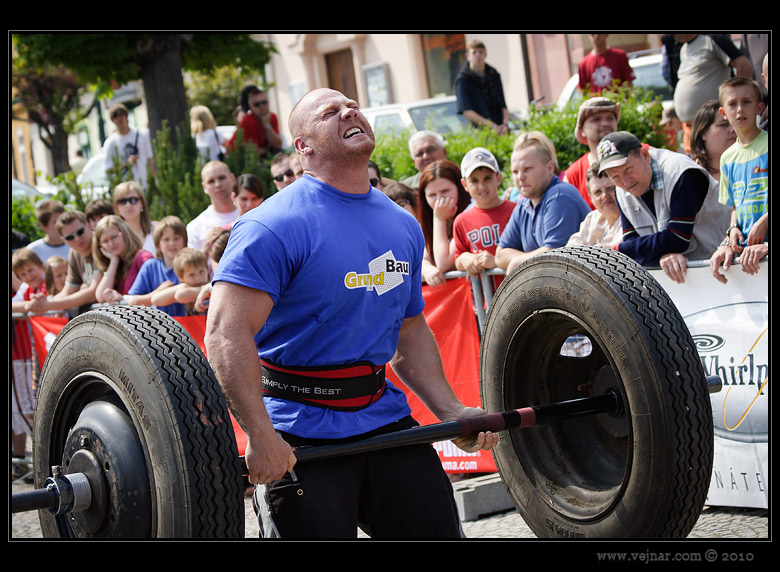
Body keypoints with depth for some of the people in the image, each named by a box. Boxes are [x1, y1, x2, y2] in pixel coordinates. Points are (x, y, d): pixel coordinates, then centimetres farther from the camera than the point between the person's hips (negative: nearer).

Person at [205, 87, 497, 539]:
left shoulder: (404, 226, 10)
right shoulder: (277, 226, -14)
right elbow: (228, 334, -21)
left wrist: (452, 411, 11)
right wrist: (261, 436, -28)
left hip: (385, 418, 7)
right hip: (301, 438, -7)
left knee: (438, 528, 11)